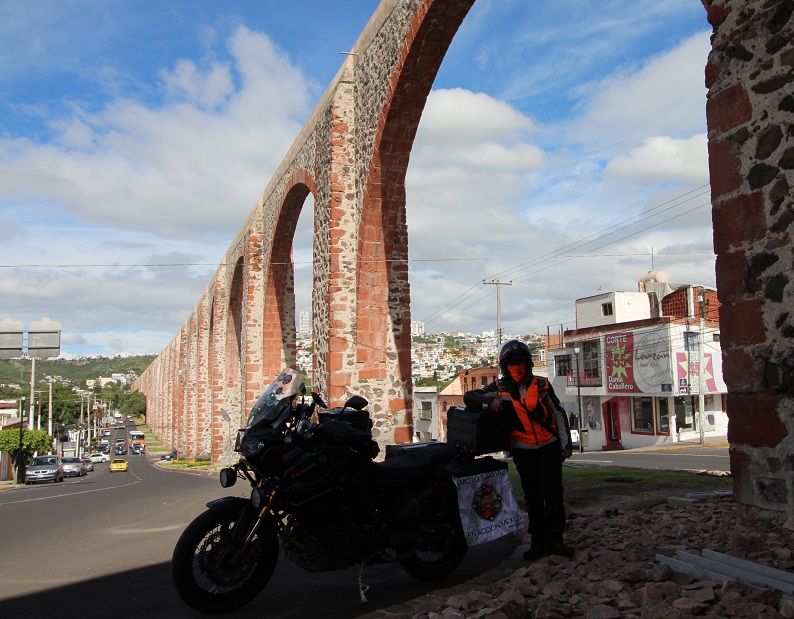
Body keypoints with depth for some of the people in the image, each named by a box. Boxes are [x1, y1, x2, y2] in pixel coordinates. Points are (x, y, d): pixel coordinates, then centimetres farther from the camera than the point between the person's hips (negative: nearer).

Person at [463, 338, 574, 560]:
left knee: (554, 494, -4)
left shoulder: (541, 384, 2)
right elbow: (469, 397, -3)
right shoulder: (499, 388, 0)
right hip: (523, 451, 0)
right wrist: (488, 402, -22)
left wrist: (566, 443, 7)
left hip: (549, 447, 0)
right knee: (533, 497, 7)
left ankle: (554, 540, 4)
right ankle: (538, 541, 16)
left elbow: (559, 414, 9)